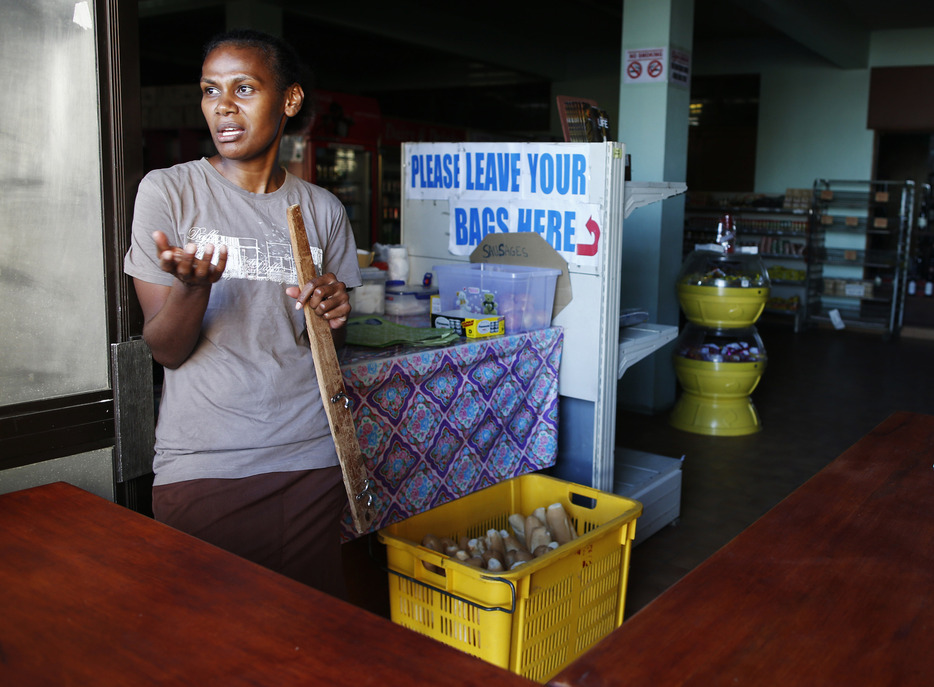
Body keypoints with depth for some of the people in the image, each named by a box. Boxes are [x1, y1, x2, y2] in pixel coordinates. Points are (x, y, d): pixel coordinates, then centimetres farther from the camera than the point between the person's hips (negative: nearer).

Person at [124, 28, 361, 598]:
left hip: (309, 461, 3)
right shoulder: (167, 192, -3)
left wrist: (333, 315, -8)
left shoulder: (323, 209, 6)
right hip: (202, 466, -2)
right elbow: (166, 349, -5)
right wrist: (193, 284, -25)